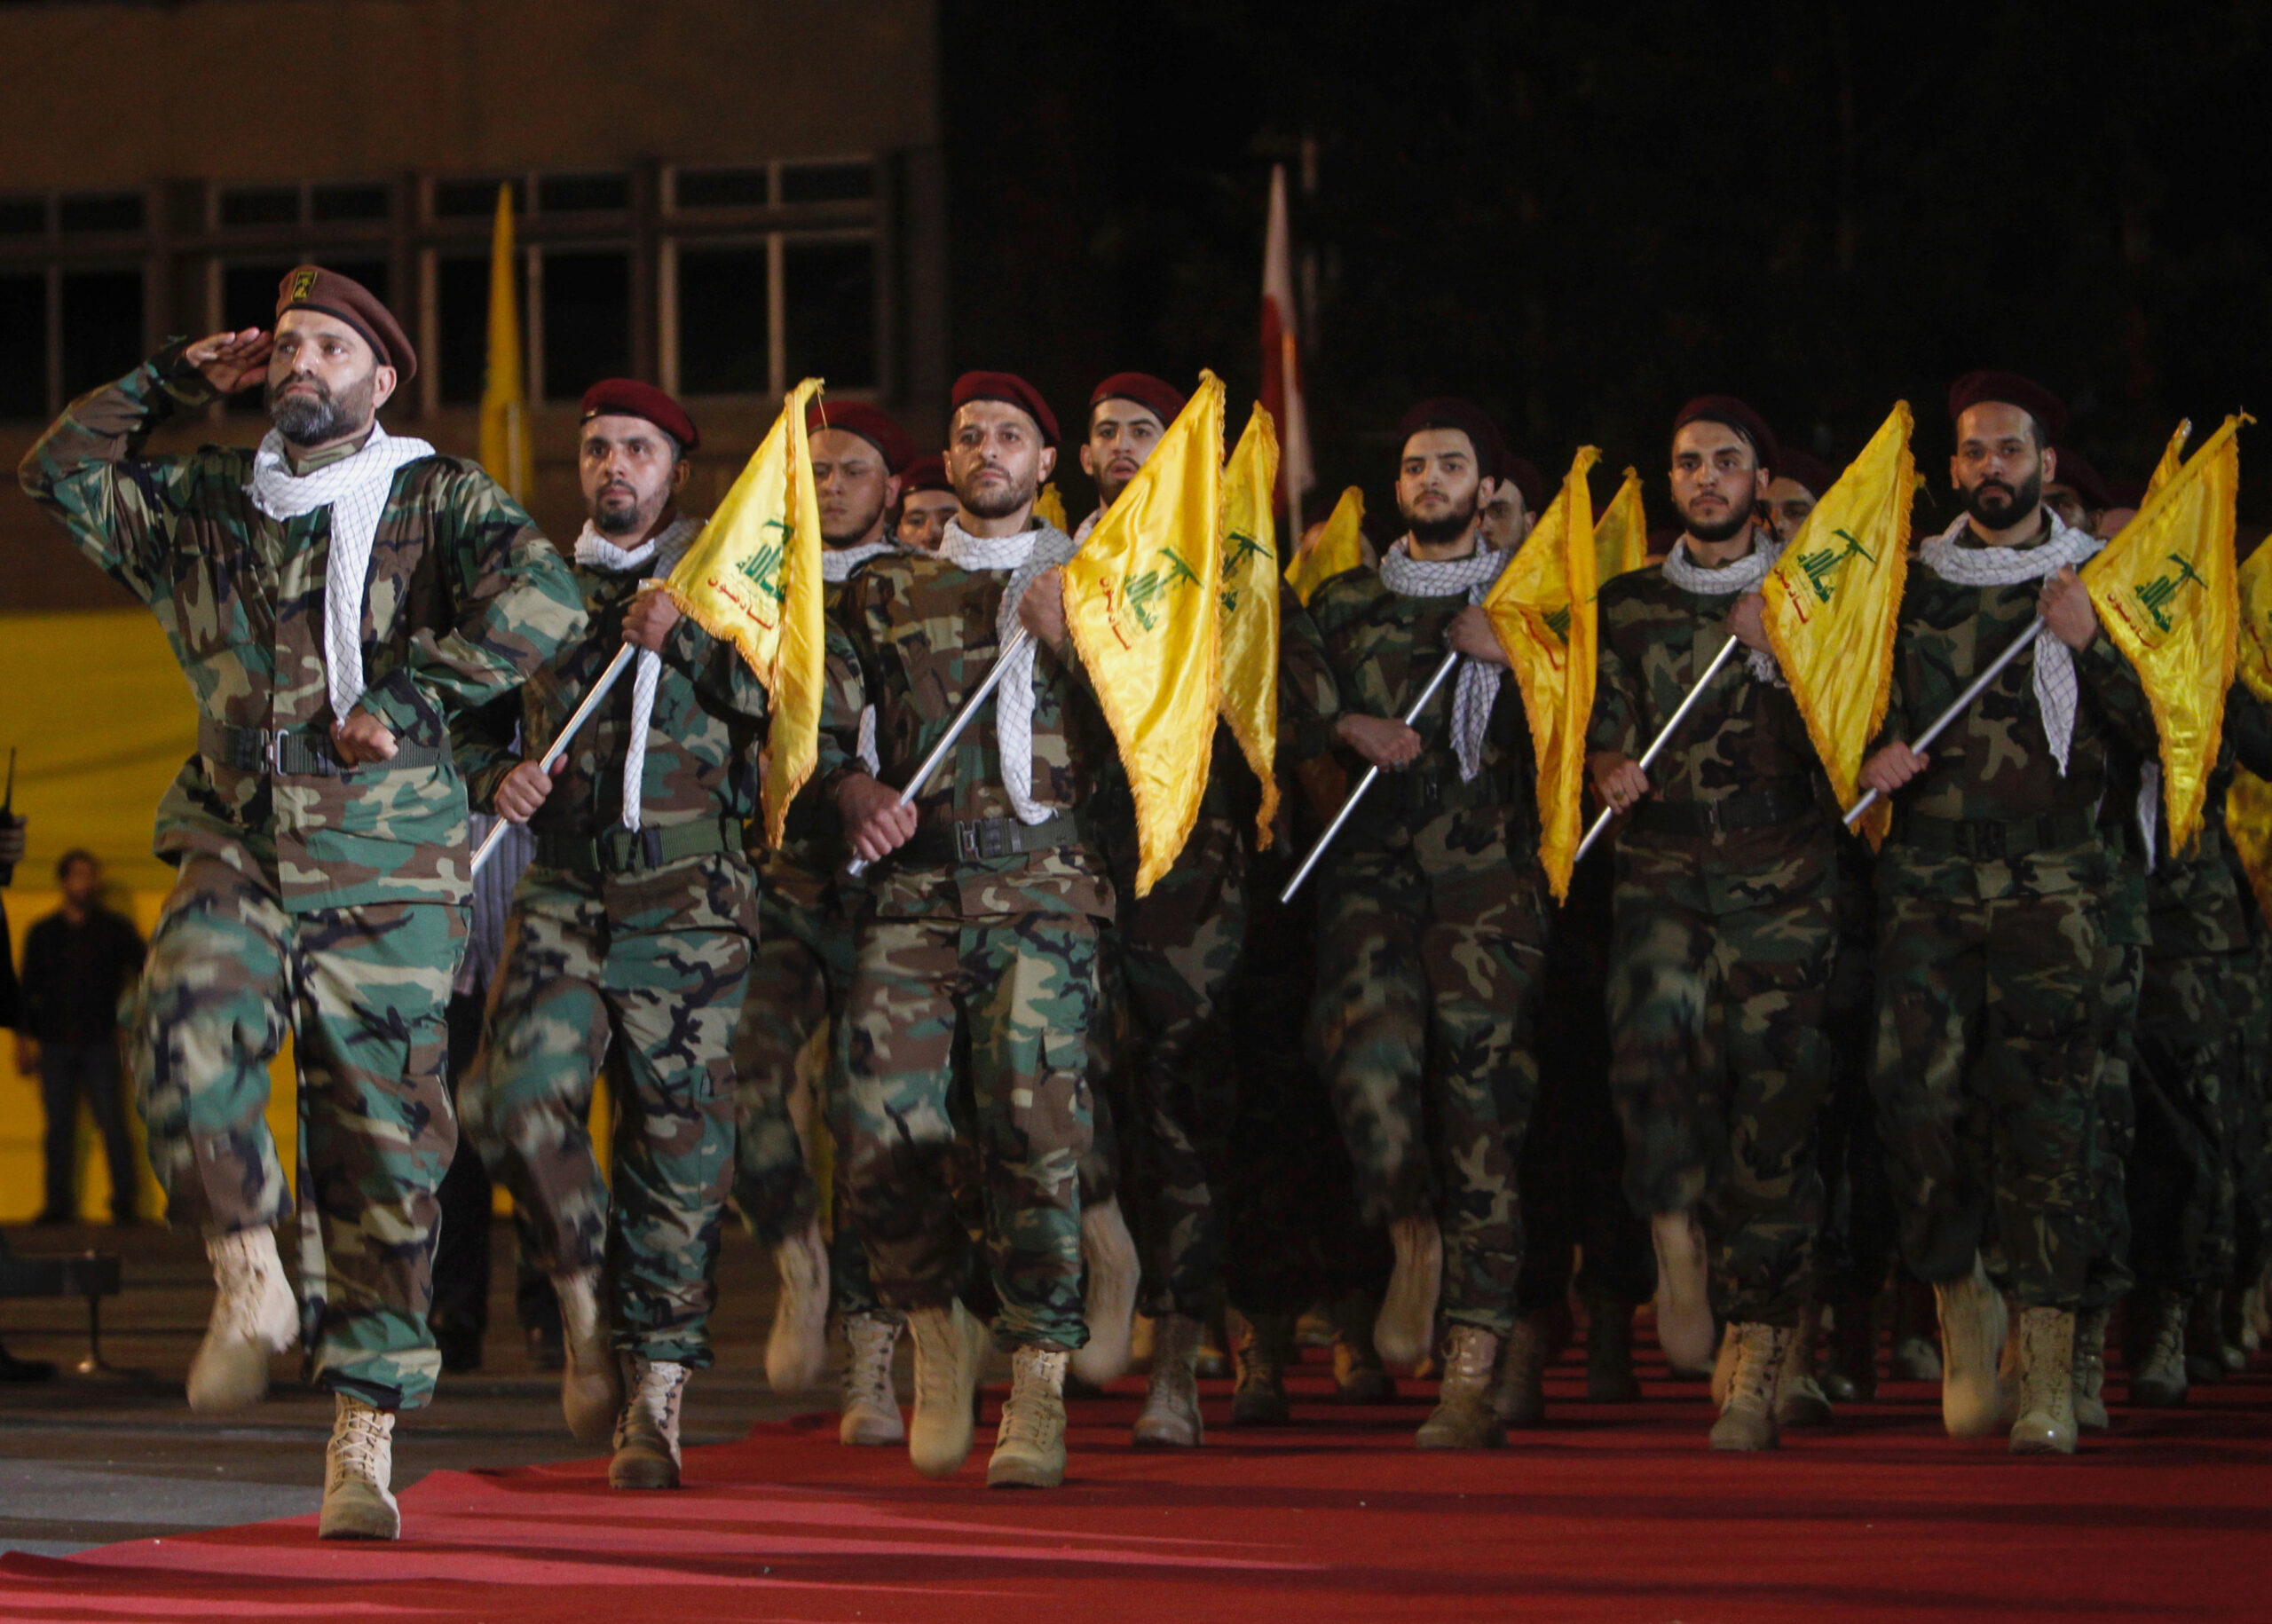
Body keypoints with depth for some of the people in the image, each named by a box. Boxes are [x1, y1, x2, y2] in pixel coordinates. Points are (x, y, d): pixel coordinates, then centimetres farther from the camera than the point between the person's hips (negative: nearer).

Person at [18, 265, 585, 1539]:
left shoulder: (439, 498, 3)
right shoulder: (206, 505, 16)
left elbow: (540, 601, -12)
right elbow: (63, 471, 18)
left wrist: (403, 699, -14)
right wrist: (178, 379, 14)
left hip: (388, 874, -3)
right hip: (237, 853, 3)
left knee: (382, 1153, -2)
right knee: (185, 1034, -29)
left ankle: (366, 1444, 1)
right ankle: (251, 1279, -13)